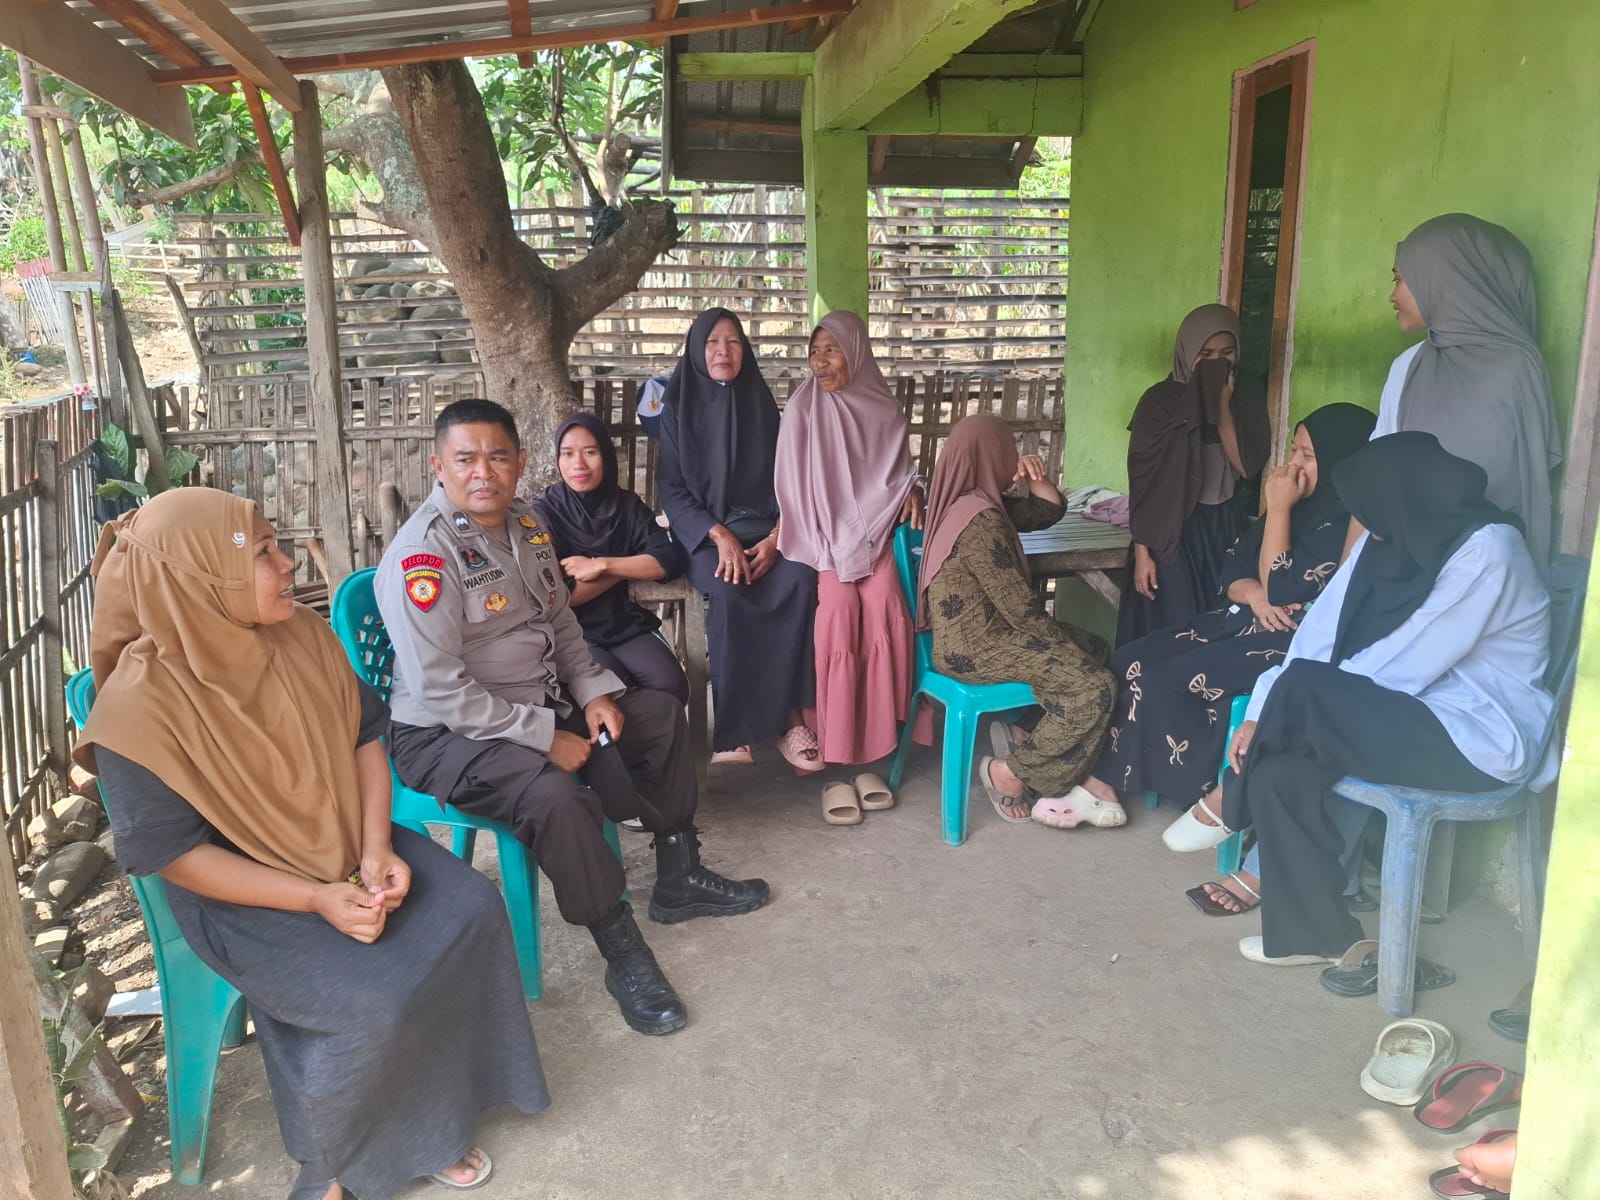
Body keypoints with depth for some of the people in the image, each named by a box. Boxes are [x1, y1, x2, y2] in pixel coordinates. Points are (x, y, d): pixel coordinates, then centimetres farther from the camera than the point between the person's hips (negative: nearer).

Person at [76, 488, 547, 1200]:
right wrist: (315, 899, -23)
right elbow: (170, 853, -18)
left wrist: (376, 847, -12)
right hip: (243, 896, -6)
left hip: (348, 848, 6)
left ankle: (433, 1110, 9)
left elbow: (366, 735, 3)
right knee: (372, 1003, -24)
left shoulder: (303, 636, -7)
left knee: (472, 911, -12)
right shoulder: (140, 706, -23)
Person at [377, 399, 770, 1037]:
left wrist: (594, 693, 0)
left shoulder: (524, 523, 5)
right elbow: (443, 693, -26)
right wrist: (546, 739, -23)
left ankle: (679, 878, 21)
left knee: (661, 714, 10)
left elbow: (561, 621, 16)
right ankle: (623, 954, -15)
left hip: (543, 700, 9)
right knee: (554, 795, -35)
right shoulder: (422, 555, -22)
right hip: (447, 735, -9)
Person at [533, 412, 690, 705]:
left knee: (672, 686, -21)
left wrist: (602, 565, -14)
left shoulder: (627, 505, 7)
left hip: (626, 623, 3)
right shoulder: (543, 512, -4)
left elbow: (670, 560, -5)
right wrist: (631, 565, -8)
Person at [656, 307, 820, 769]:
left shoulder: (762, 408, 12)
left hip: (765, 530, 2)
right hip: (704, 534, -2)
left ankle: (791, 717, -27)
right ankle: (734, 726, -27)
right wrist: (721, 535, -16)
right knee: (729, 593, -35)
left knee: (800, 580, -31)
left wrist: (776, 537, -11)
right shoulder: (679, 410, 6)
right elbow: (671, 489, -1)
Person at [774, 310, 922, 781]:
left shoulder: (885, 411, 6)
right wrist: (820, 546, -11)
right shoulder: (802, 409, -1)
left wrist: (912, 490, -6)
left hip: (872, 531, 2)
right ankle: (833, 734, -18)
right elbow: (793, 487, -2)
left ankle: (877, 726, -16)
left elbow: (898, 471, 16)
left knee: (882, 597, -27)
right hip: (822, 533, -2)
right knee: (839, 602, -28)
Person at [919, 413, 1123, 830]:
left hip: (979, 632, 11)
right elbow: (1016, 604, -20)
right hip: (975, 647, -11)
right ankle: (1011, 772, -3)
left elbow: (1050, 511, 20)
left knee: (1092, 647, 18)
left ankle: (1028, 731, 13)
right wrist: (1063, 642, -6)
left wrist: (1034, 477, 0)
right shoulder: (979, 519, -22)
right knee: (1097, 687, -16)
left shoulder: (976, 502, 10)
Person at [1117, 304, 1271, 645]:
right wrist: (1141, 552, -11)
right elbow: (1141, 481, -7)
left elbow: (1247, 467, -8)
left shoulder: (1249, 400, 4)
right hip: (1171, 532, -3)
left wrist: (1223, 406, -12)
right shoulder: (1160, 400, -5)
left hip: (1229, 530, 3)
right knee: (1170, 632, -2)